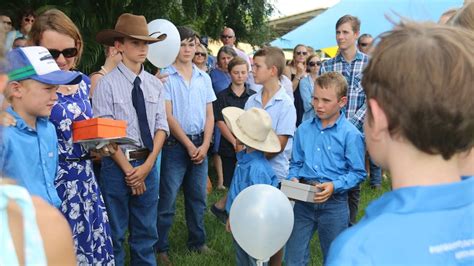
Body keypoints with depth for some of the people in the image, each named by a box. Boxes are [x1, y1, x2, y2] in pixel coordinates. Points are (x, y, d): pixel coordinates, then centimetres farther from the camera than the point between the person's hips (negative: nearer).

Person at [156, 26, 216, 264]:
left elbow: (209, 115, 9)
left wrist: (205, 145, -4)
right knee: (167, 199, -1)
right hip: (175, 144, -5)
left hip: (200, 145, 5)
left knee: (198, 197, 13)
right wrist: (188, 145, -10)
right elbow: (168, 115, -10)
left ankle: (197, 242, 27)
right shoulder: (166, 77, -6)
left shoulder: (204, 78, 9)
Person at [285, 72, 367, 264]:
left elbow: (358, 173, -7)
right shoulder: (303, 130, 5)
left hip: (334, 203, -3)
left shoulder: (351, 134, -9)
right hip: (303, 201, 3)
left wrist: (334, 186, -20)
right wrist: (294, 179, -7)